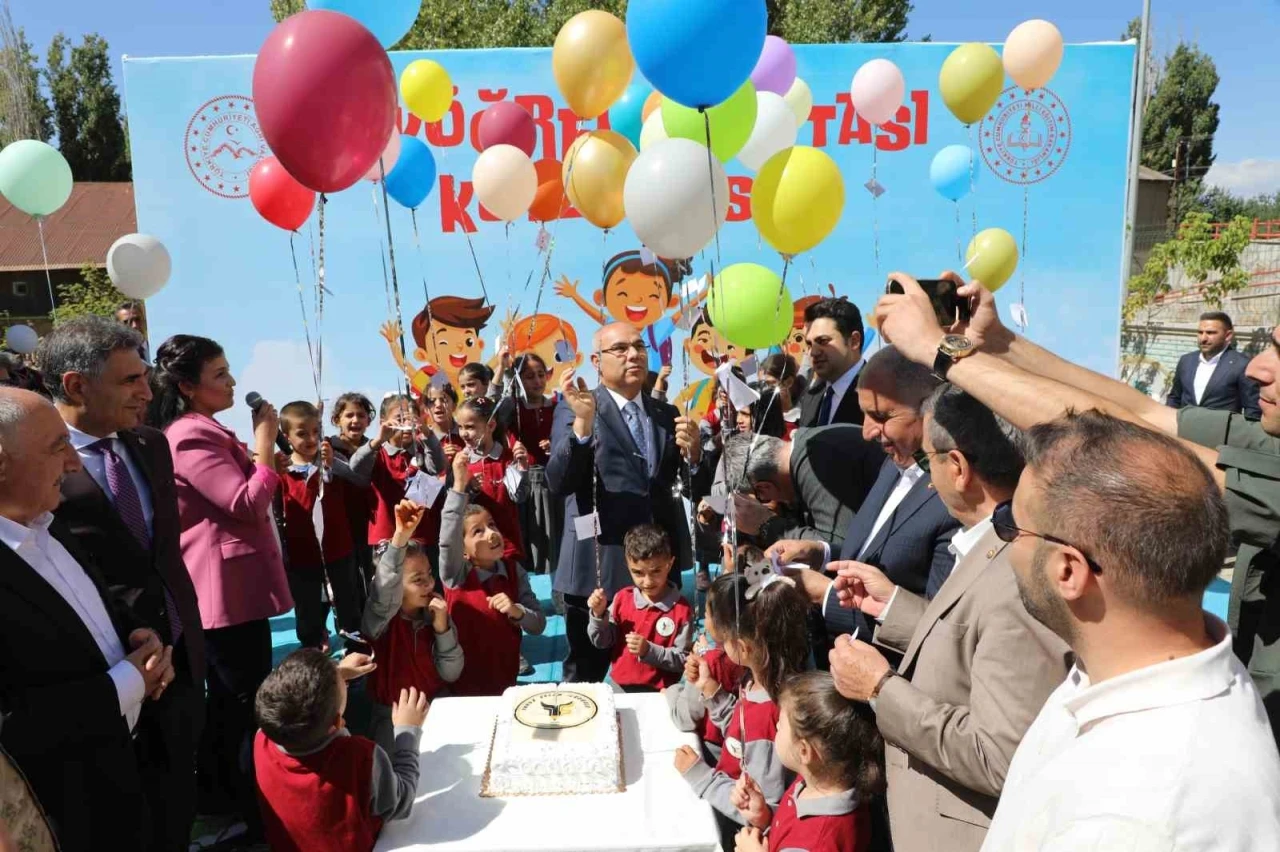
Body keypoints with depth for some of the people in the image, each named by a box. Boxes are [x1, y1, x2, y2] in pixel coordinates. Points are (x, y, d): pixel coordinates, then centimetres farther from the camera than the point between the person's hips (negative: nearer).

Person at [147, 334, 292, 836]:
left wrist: (255, 447, 12)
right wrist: (265, 442, -15)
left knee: (226, 700, 20)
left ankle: (221, 796, 33)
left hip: (228, 584, 11)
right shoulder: (191, 436, -18)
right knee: (250, 704, -3)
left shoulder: (202, 431, 15)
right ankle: (254, 812, 7)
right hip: (230, 587, -11)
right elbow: (248, 502, -22)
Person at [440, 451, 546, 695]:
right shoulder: (456, 575, -13)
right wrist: (460, 485, -43)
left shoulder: (514, 570, -4)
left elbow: (539, 625, -2)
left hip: (505, 680, 3)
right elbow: (448, 539, -34)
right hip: (464, 684, -3)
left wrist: (517, 611, -23)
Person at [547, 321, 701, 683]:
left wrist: (692, 451, -13)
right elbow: (559, 484, -16)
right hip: (598, 569, -4)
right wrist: (582, 422, -30)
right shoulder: (575, 409, -4)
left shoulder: (667, 415, 10)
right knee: (584, 678, 11)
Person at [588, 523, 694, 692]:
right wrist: (599, 614, -10)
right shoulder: (622, 598, 1)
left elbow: (682, 661, -8)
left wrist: (648, 650, -20)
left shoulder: (681, 610, -9)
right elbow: (602, 642, 6)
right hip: (618, 685, 4)